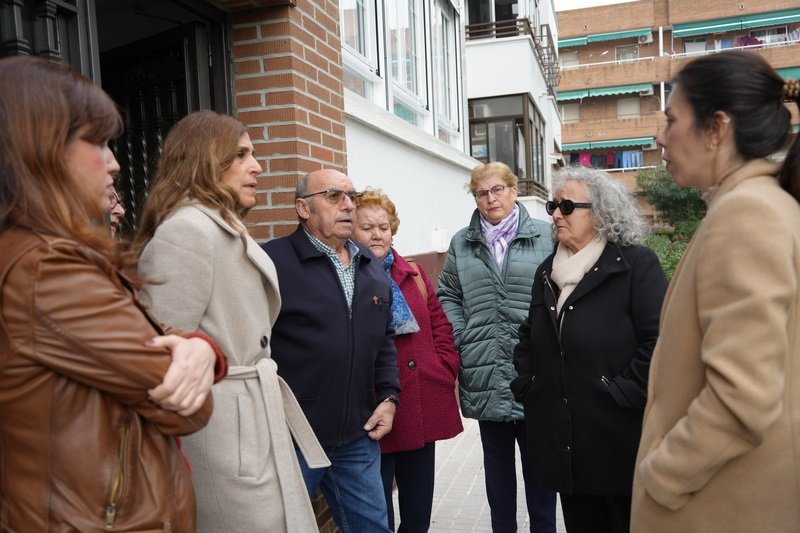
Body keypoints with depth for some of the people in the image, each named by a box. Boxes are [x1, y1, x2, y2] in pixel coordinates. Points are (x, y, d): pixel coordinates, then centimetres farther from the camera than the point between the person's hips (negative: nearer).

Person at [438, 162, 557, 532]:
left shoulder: (544, 235, 1)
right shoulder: (462, 244, 9)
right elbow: (448, 296, 11)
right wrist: (459, 343, -1)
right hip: (484, 372, 2)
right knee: (497, 459, 16)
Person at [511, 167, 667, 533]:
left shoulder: (636, 264, -8)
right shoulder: (547, 271, 13)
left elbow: (659, 341, -15)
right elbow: (528, 338, 20)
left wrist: (624, 393, -16)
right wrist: (526, 386, 9)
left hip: (620, 442, -6)